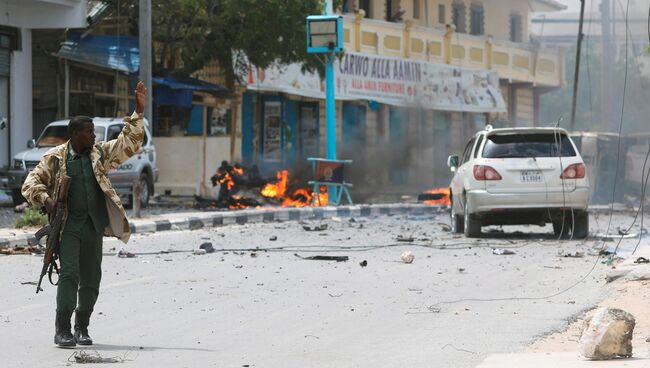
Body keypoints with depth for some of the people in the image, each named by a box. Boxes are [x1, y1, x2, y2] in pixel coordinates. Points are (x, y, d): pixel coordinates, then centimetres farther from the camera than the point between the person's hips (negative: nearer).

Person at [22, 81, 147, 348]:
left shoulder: (100, 153, 10)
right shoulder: (55, 158, 1)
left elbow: (129, 142, 6)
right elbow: (31, 183, 4)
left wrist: (138, 112, -3)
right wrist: (45, 200, -14)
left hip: (94, 226, 4)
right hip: (68, 225, -4)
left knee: (91, 280, 6)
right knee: (69, 274, -15)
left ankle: (82, 328, 20)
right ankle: (62, 330, -14)